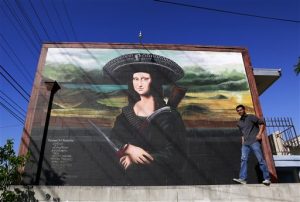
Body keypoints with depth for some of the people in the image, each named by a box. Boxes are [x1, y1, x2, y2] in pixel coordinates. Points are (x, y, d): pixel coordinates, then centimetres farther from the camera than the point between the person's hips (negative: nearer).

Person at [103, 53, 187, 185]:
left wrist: (137, 161, -13)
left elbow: (174, 153, -9)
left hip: (161, 177, -2)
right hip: (133, 176, 3)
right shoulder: (126, 113, 4)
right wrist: (128, 149, -21)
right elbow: (113, 139, -1)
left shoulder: (168, 114, -7)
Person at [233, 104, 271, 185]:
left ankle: (267, 179, 3)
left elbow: (262, 123, -1)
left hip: (254, 141, -5)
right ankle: (242, 178, -14)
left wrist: (259, 134, -11)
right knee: (243, 159, -9)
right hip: (245, 143, 5)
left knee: (260, 159, -5)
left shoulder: (251, 117, 2)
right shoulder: (239, 123, 19)